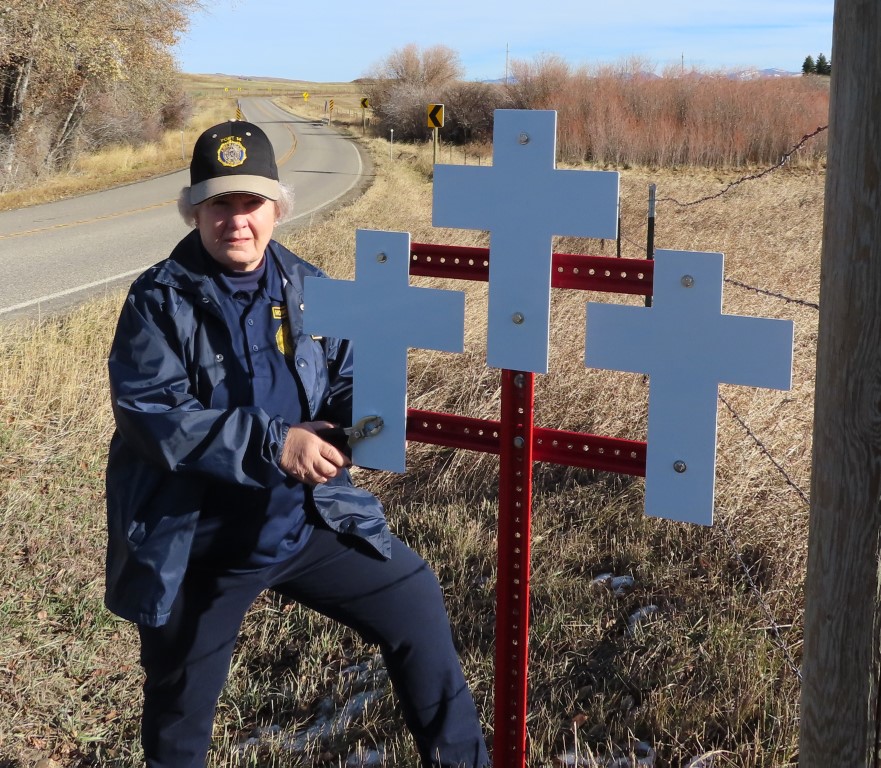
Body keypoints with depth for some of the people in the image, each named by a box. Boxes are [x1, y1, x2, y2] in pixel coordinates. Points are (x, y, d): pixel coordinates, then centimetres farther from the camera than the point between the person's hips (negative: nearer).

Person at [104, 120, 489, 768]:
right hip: (196, 545, -3)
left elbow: (347, 379, 6)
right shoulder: (160, 301, -13)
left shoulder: (308, 289, 0)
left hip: (308, 520, 4)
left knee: (415, 600, 8)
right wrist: (271, 442, -31)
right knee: (179, 715, 13)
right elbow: (148, 413, -23)